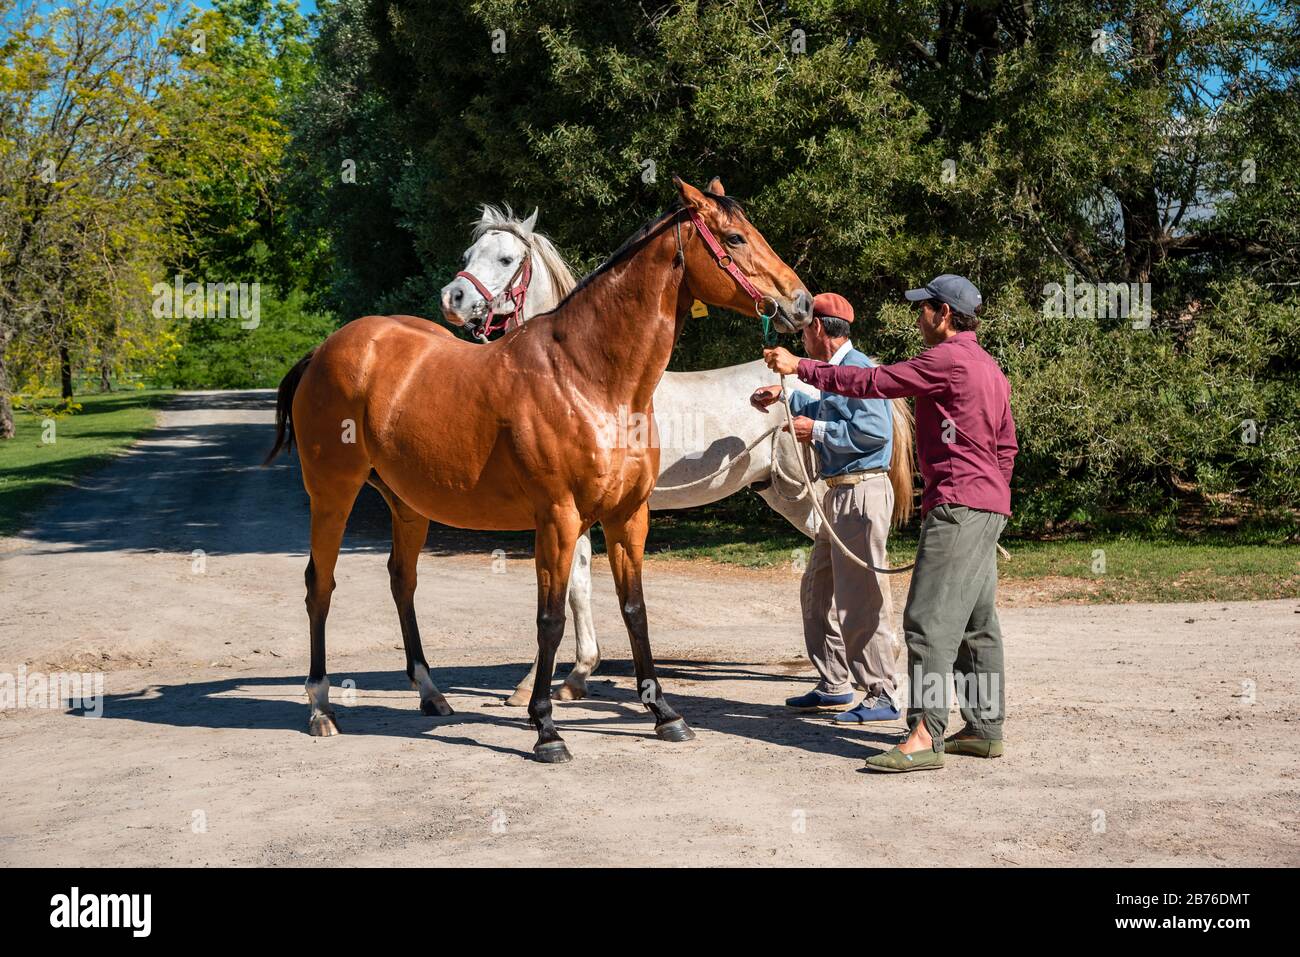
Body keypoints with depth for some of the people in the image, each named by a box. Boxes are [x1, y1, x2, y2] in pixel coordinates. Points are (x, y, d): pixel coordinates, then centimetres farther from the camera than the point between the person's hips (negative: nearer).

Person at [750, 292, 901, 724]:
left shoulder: (856, 368, -16)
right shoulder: (836, 370, 15)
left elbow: (875, 430, -26)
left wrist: (816, 431, -17)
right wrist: (784, 397, 38)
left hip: (861, 493, -11)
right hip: (839, 494, 11)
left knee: (860, 596, -9)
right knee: (817, 590, 17)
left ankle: (882, 696, -4)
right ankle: (834, 684, 26)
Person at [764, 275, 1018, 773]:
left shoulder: (947, 359, -12)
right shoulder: (989, 367, 19)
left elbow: (871, 382, -12)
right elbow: (1007, 443, 24)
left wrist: (800, 367, -5)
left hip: (957, 503, -10)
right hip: (990, 507, 11)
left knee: (930, 618, -13)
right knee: (977, 622, 12)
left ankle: (925, 736, -17)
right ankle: (984, 729, 16)